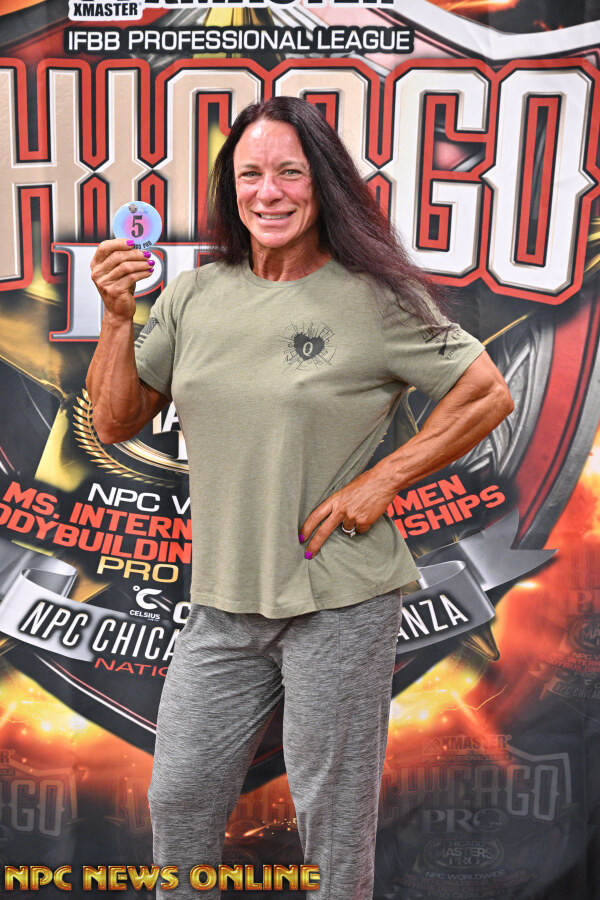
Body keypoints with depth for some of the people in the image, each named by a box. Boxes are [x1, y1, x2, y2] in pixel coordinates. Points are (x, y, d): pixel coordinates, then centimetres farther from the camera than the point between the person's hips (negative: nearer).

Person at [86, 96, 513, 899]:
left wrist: (382, 480, -12)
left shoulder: (373, 299, -8)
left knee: (333, 816, 13)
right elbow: (115, 422, 6)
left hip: (342, 601, -4)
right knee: (178, 799, 16)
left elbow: (489, 396, -4)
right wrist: (118, 317, -9)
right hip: (222, 602, 4)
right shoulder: (193, 297, 4)